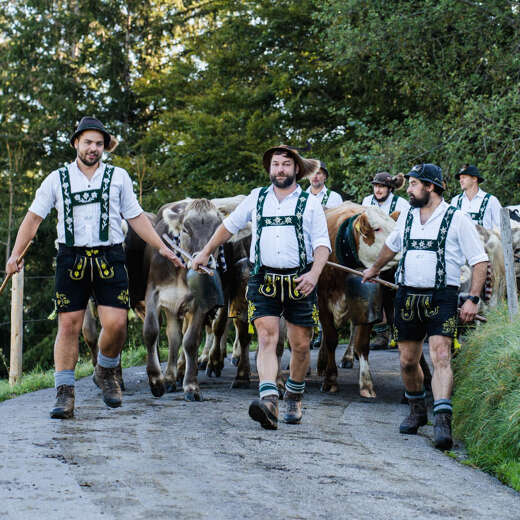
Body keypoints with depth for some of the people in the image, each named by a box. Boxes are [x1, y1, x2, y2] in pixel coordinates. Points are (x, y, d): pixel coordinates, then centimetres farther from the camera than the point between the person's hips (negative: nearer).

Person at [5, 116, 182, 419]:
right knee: (69, 325, -3)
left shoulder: (118, 177, 9)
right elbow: (34, 218, 9)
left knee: (116, 323, -10)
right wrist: (16, 254, 1)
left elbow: (136, 217, 14)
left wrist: (162, 248, 9)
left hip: (109, 258, 0)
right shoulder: (57, 179, 8)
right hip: (71, 258, 0)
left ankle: (106, 372, 19)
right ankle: (65, 394, 2)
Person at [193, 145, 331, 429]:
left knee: (300, 345, 5)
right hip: (263, 280, 0)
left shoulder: (310, 203, 6)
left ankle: (294, 398, 28)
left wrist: (314, 273, -16)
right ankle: (269, 401, -29)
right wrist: (205, 253, 27)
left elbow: (322, 244, 1)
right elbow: (229, 226, 25)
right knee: (267, 339, -15)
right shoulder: (256, 198, 12)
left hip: (298, 283, 0)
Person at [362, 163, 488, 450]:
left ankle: (443, 422, -24)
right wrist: (375, 269, 46)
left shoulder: (457, 220, -4)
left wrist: (473, 299, -11)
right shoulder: (407, 217, 13)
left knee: (441, 357, -18)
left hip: (441, 297, -5)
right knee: (407, 361, 8)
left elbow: (480, 261, -3)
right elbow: (391, 246, 33)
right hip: (407, 295, 5)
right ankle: (417, 411, 29)